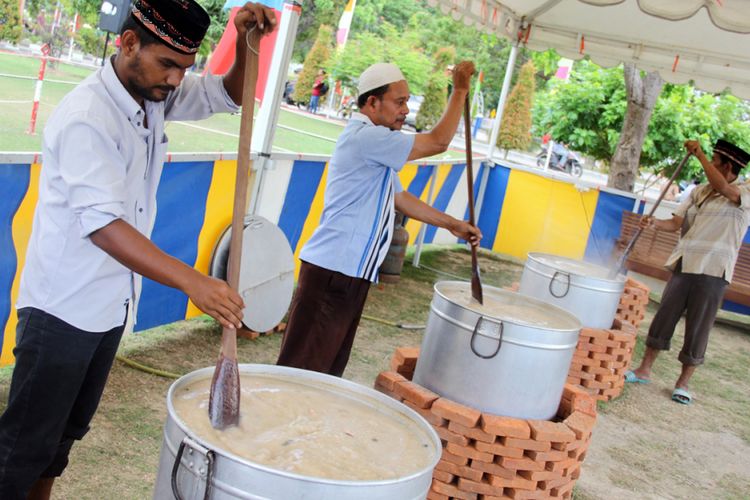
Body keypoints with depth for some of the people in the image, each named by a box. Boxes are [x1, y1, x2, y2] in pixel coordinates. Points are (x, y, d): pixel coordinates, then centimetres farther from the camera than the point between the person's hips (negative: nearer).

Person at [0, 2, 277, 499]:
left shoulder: (155, 95, -1)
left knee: (67, 431, 20)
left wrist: (246, 43, -14)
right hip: (63, 307, -8)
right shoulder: (85, 117, -25)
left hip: (112, 305, 8)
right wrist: (194, 282, -45)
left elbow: (229, 95, 9)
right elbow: (102, 224, -35)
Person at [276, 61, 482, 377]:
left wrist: (452, 225, 23)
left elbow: (401, 198, 26)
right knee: (302, 369, -5)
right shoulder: (365, 137, -14)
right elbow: (438, 142, -13)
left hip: (351, 275, 10)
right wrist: (460, 90, -3)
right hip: (333, 271, -10)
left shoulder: (378, 149, 19)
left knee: (329, 371, 15)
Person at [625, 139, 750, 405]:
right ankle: (644, 370, 17)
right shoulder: (700, 191, 11)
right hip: (685, 264, 5)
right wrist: (656, 223, -15)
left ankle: (683, 383, 14)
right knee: (664, 316, 6)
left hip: (713, 271, -4)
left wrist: (699, 154, -21)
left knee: (698, 328, 1)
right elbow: (676, 222, 5)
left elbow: (722, 187, -25)